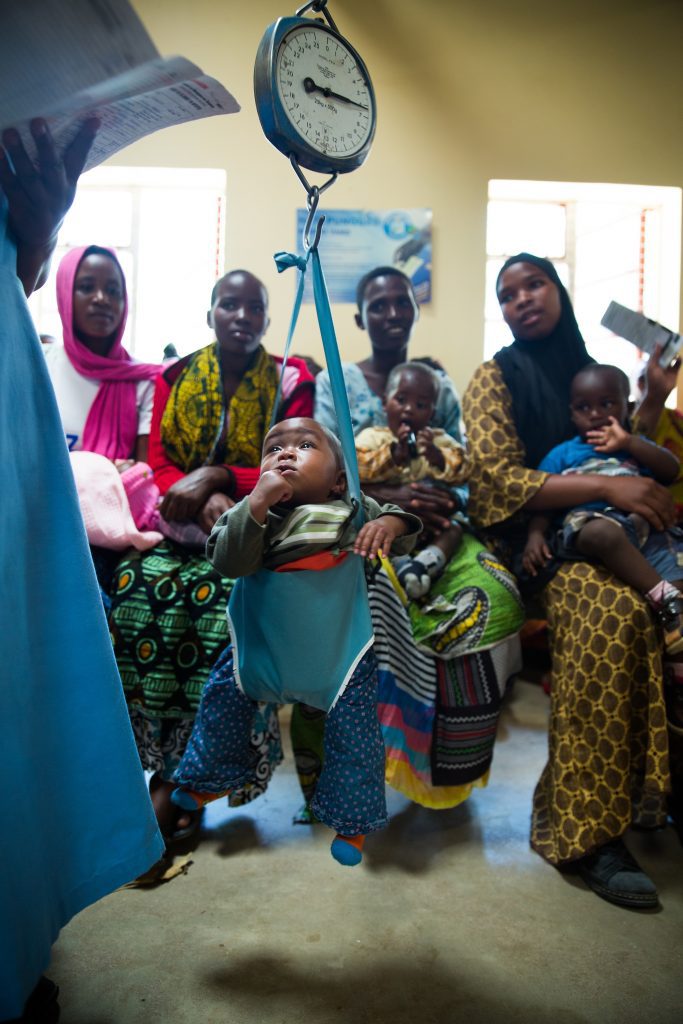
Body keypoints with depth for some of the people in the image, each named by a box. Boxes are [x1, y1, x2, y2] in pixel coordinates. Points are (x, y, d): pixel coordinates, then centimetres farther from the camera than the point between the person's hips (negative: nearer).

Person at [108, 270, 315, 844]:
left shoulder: (291, 382, 4)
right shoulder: (175, 378, 11)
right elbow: (158, 463, 2)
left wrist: (217, 477, -19)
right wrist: (205, 503, -19)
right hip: (181, 531, 3)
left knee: (221, 602, -30)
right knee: (137, 583, -26)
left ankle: (176, 778, -14)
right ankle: (172, 772, -13)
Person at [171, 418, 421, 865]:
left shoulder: (358, 509, -5)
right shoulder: (257, 514, -6)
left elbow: (405, 528, 4)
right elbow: (229, 563, -20)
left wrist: (391, 523, -21)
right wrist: (258, 502, -30)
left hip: (344, 640, -2)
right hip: (270, 635, 2)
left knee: (353, 723, -4)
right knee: (224, 694, 8)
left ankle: (352, 818, 21)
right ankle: (213, 777, 37)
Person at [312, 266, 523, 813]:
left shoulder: (441, 385, 18)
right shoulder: (334, 382, 10)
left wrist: (447, 500, -12)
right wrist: (389, 496, -19)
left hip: (433, 527, 3)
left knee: (496, 593, -28)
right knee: (372, 594, -38)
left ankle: (450, 762, -11)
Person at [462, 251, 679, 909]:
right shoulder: (495, 378, 4)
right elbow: (498, 481, -12)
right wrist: (606, 486, -21)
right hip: (524, 539, -5)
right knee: (613, 613, -36)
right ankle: (587, 834, -27)